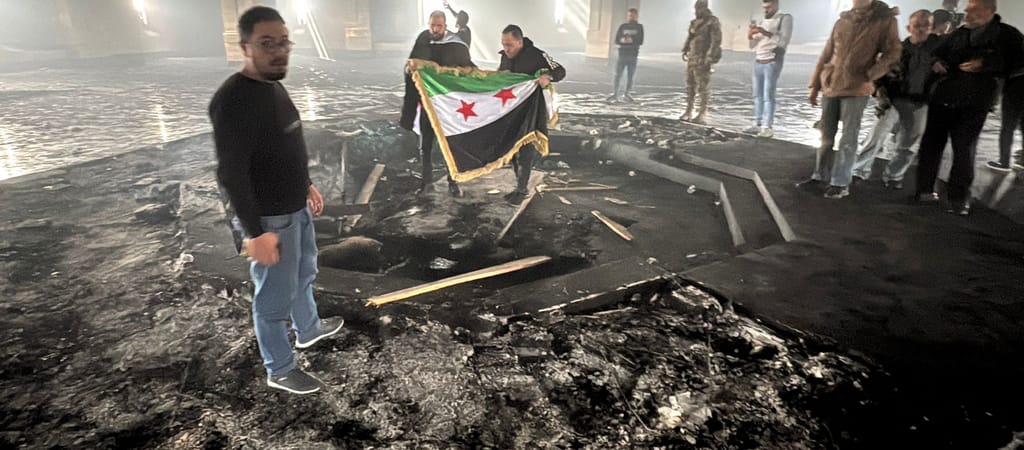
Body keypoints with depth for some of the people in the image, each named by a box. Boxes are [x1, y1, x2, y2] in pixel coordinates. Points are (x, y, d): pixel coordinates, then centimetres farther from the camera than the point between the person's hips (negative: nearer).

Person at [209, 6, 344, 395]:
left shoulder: (274, 86, 7)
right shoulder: (234, 99, -23)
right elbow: (231, 174, -25)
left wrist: (307, 185, 23)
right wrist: (255, 232, -25)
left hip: (297, 208, 10)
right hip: (270, 218, -10)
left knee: (304, 274, 27)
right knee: (275, 298, 6)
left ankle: (308, 329, 51)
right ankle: (280, 371, 25)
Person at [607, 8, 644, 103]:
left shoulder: (639, 27, 5)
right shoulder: (623, 26, 9)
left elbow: (640, 41, -5)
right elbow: (617, 40, 3)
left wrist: (632, 40, -20)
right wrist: (622, 40, -18)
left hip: (633, 55, -1)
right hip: (622, 54, 1)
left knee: (631, 76, 0)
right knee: (618, 75, -5)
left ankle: (626, 94, 11)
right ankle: (615, 94, -2)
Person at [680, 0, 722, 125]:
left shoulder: (713, 22, -7)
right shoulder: (694, 22, 14)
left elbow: (716, 41, -13)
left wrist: (710, 58, -20)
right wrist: (685, 50, 11)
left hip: (703, 59, -7)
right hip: (692, 58, 7)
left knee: (703, 87, -6)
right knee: (690, 85, 8)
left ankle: (703, 115, -4)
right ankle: (688, 112, 14)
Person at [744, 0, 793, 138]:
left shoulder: (785, 18, 1)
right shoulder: (761, 22, 19)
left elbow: (783, 41, -12)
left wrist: (765, 33, -19)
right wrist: (750, 35, -1)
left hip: (772, 63, -6)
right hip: (758, 62, 6)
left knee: (768, 96, -12)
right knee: (757, 95, 2)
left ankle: (768, 128, -13)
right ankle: (757, 125, 4)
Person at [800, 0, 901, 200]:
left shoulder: (885, 20, -1)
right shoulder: (842, 20, 10)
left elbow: (892, 53, -3)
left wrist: (869, 75, -17)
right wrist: (815, 84, 11)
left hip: (856, 89, -4)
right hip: (830, 86, 4)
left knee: (848, 138, -2)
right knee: (826, 135, 10)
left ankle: (841, 183, 3)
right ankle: (820, 175, 20)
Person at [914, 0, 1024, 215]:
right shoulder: (959, 34, 12)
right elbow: (939, 54, 21)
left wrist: (984, 65, -17)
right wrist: (937, 64, -2)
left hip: (974, 105, -3)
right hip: (942, 99, 4)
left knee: (964, 150, 0)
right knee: (931, 144, 4)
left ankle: (958, 198, 8)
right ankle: (925, 190, 14)